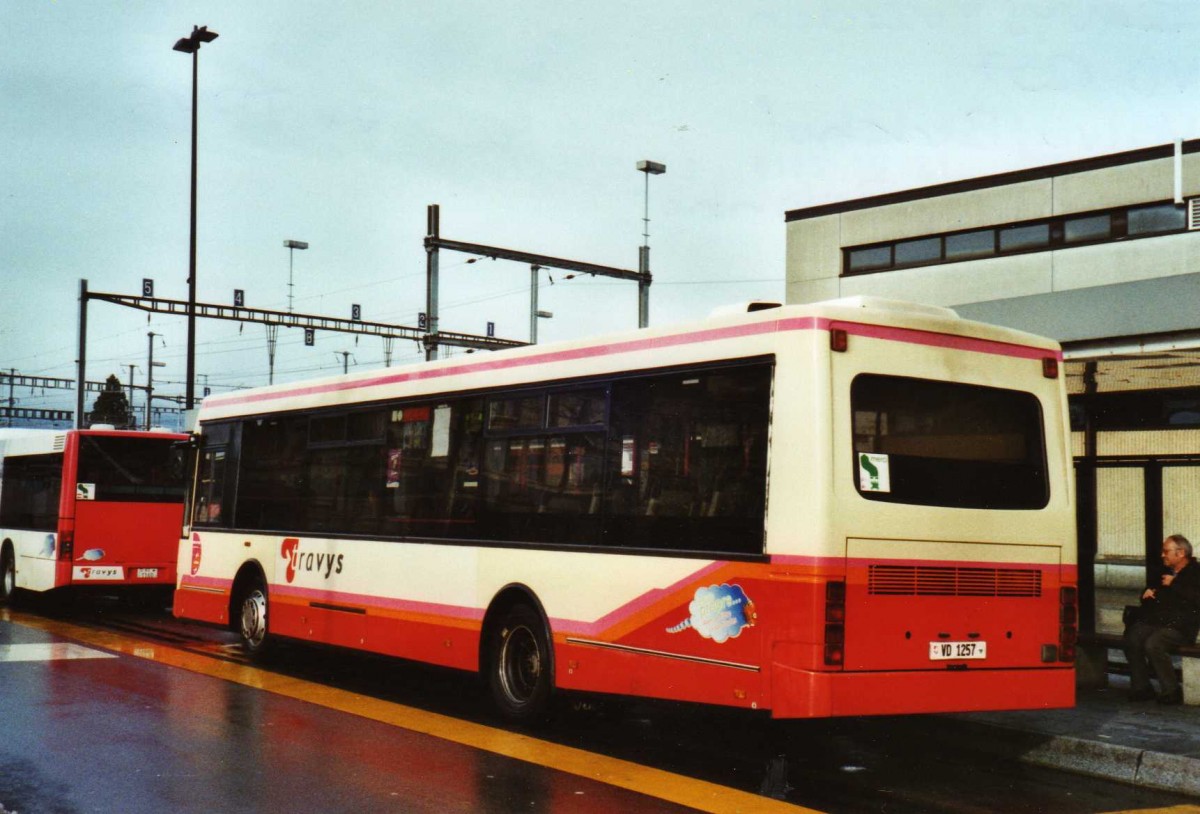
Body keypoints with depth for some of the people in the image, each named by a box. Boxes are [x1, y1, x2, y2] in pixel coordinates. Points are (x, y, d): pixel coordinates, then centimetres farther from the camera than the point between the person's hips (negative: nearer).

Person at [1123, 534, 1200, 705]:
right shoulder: (1164, 572, 27)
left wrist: (1174, 585, -8)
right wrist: (1148, 593, 17)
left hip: (1179, 626, -7)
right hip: (1153, 621, 7)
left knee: (1153, 644, -33)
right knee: (1131, 639, -22)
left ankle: (1171, 691, -18)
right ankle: (1141, 688, -12)